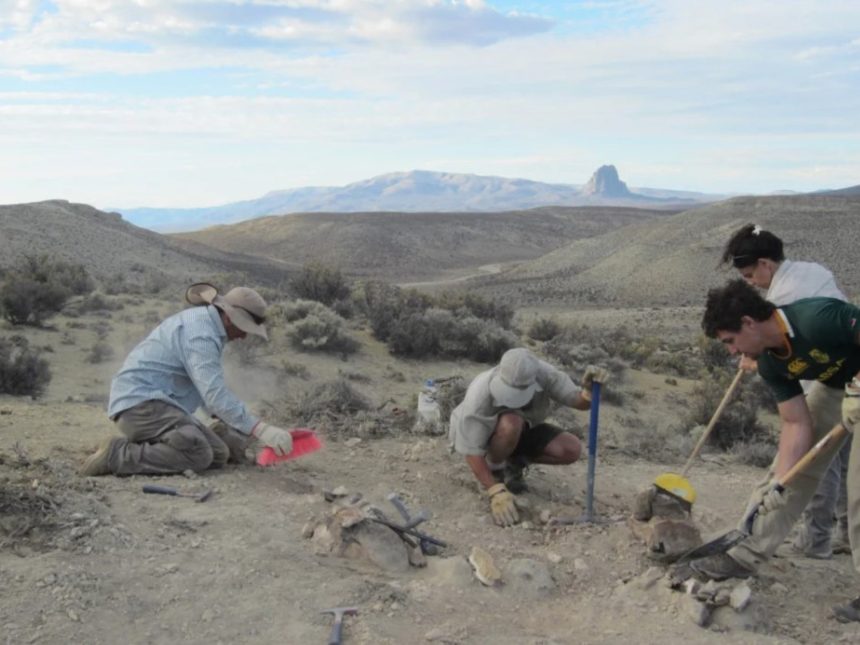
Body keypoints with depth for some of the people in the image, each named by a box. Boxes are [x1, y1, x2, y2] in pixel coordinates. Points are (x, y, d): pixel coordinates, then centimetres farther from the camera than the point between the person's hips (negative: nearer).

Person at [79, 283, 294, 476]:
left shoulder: (205, 323, 15)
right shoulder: (200, 334, -18)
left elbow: (209, 388, 26)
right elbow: (215, 394, -29)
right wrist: (261, 429, -33)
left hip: (157, 401, 10)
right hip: (140, 402, -10)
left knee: (219, 454, -2)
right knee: (197, 455, -29)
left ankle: (141, 445, 5)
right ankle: (116, 454, -18)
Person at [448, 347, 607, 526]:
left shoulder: (542, 373, -28)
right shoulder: (480, 394, -37)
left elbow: (580, 402, -24)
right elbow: (471, 451, -32)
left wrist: (589, 390, -47)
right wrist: (496, 492, -39)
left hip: (521, 431, 4)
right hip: (480, 434, -4)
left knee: (571, 450, -18)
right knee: (511, 424, -38)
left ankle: (514, 462, 6)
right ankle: (494, 470, -9)